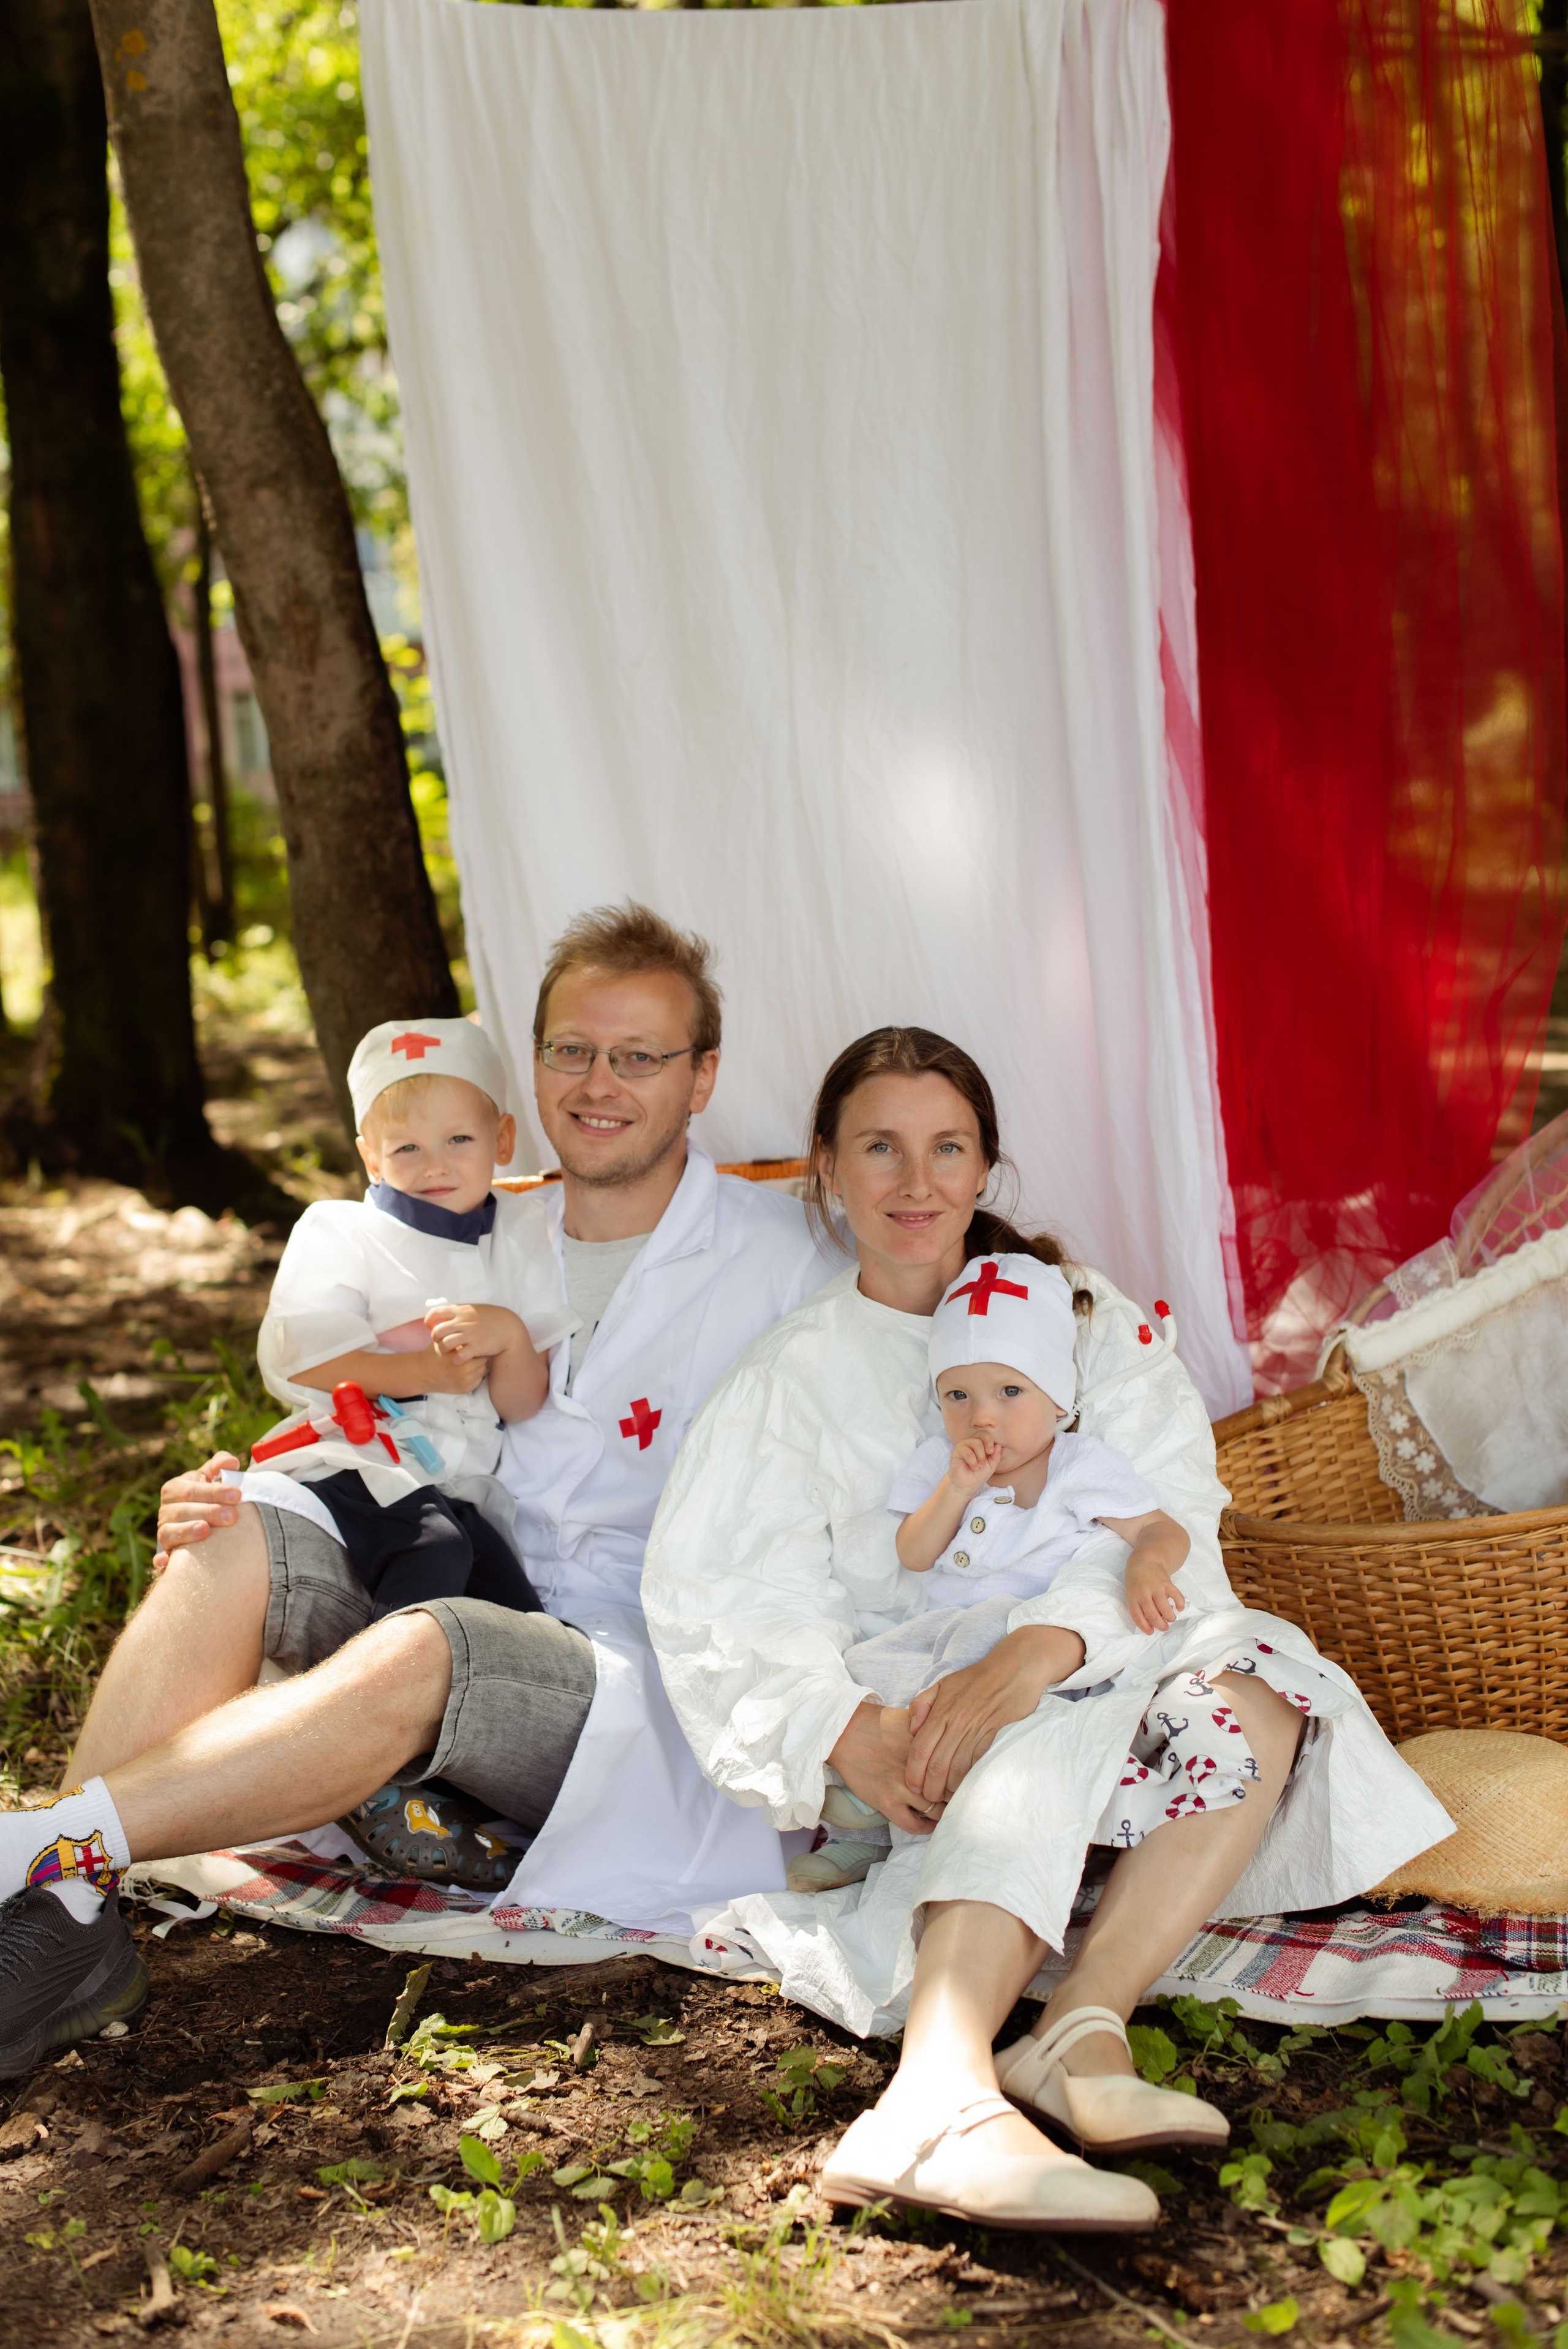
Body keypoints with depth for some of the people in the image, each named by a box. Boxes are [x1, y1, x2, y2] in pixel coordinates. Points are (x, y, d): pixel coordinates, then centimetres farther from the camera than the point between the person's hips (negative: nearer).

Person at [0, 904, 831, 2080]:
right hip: (478, 1597, 5)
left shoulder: (777, 1258, 0)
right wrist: (230, 1493, 0)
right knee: (230, 1540, -19)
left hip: (654, 1686, -5)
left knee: (419, 1651, -36)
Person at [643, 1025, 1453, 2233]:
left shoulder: (1084, 1318, 12)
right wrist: (849, 1727, -26)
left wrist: (1040, 1649, -27)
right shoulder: (786, 1377, 9)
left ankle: (1082, 2025, -42)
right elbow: (716, 1601, -4)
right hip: (906, 1710, -2)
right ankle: (941, 2101, -57)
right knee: (1047, 1756, -35)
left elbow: (1167, 1524, -5)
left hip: (1085, 1670, 2)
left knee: (1253, 1687, -28)